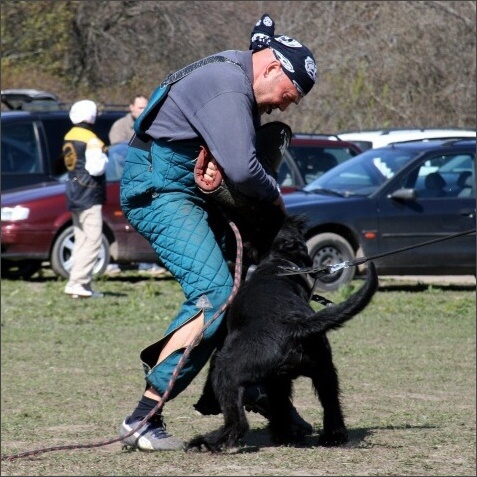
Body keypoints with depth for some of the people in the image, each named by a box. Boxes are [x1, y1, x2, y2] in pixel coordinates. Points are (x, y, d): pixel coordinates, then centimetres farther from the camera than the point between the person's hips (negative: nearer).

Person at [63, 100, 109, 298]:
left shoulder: (69, 137, 12)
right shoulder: (91, 140, -15)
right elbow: (95, 168, -22)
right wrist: (105, 158, -2)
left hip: (74, 196, 9)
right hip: (89, 196, -9)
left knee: (81, 240, 12)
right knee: (93, 240, -9)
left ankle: (83, 285, 11)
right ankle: (76, 282, -18)